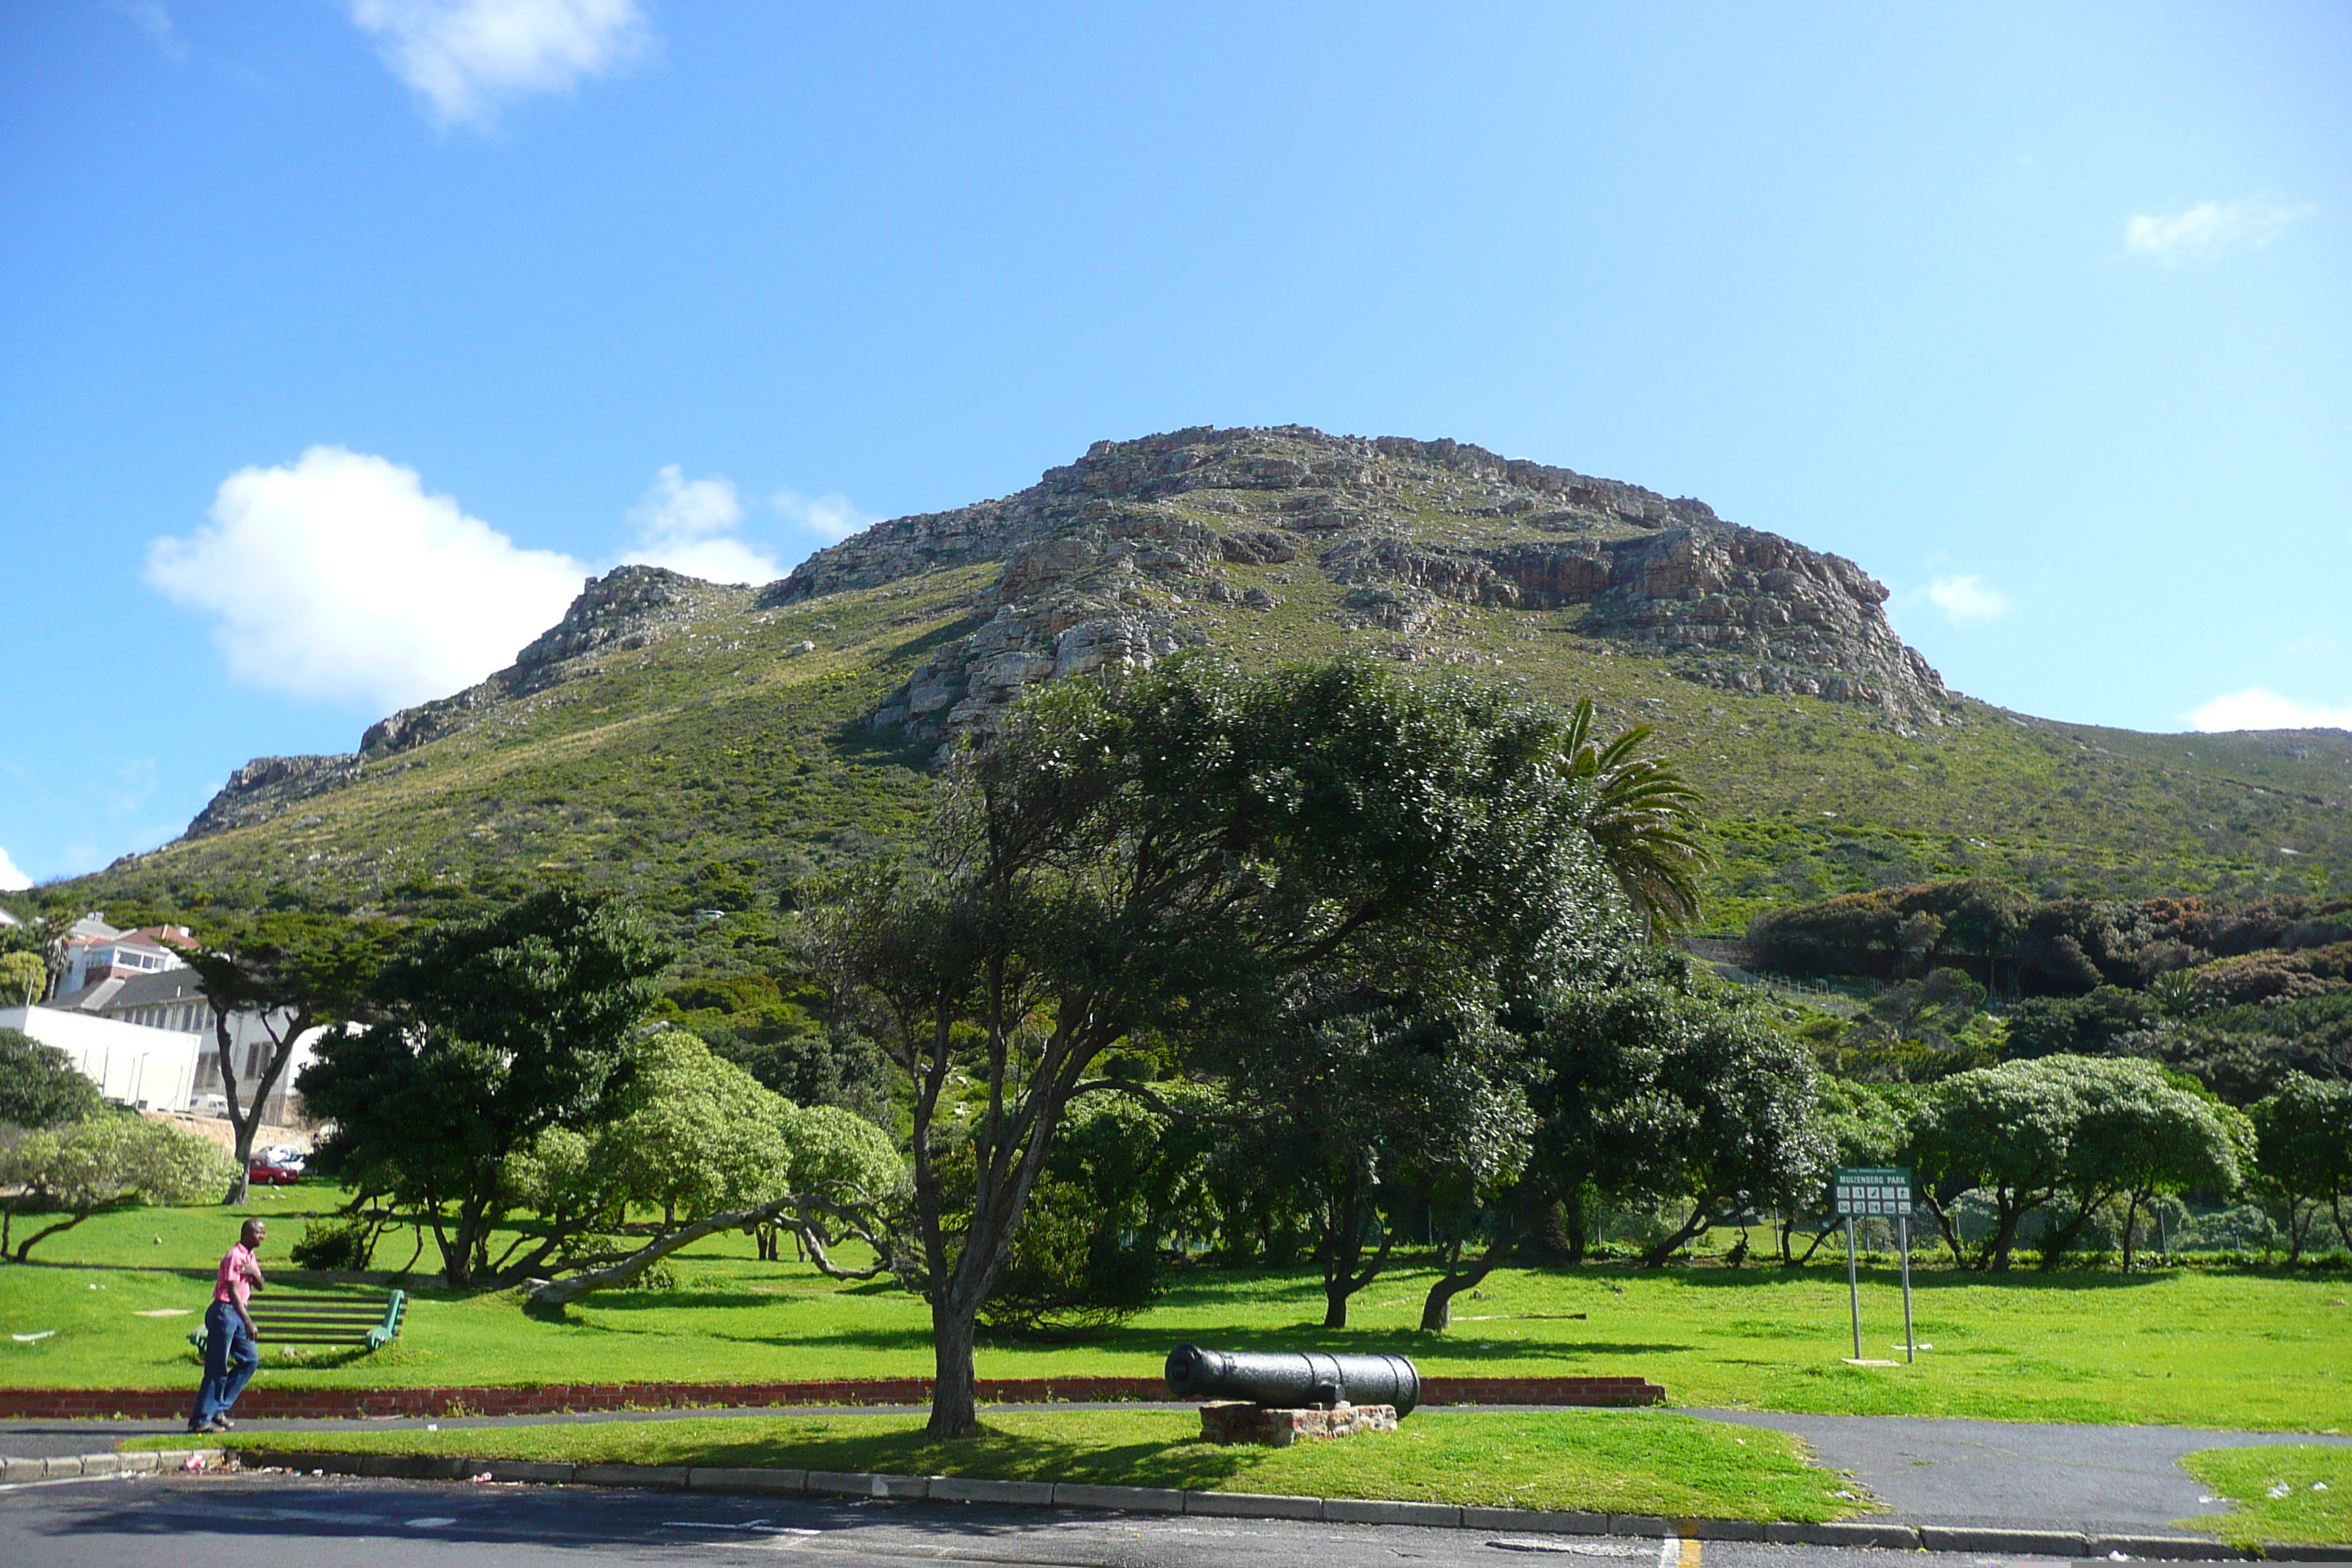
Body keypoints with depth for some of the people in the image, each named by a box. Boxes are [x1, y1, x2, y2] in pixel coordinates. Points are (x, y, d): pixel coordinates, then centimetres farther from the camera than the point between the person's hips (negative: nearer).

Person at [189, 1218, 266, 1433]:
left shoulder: (250, 1257, 15)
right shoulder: (235, 1256, -14)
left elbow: (260, 1286, 12)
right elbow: (233, 1291, -22)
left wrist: (254, 1273, -11)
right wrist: (248, 1322, -29)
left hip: (237, 1314, 9)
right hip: (224, 1312, -9)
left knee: (251, 1359, 8)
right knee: (217, 1368, -6)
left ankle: (218, 1408, 14)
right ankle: (200, 1420, 0)